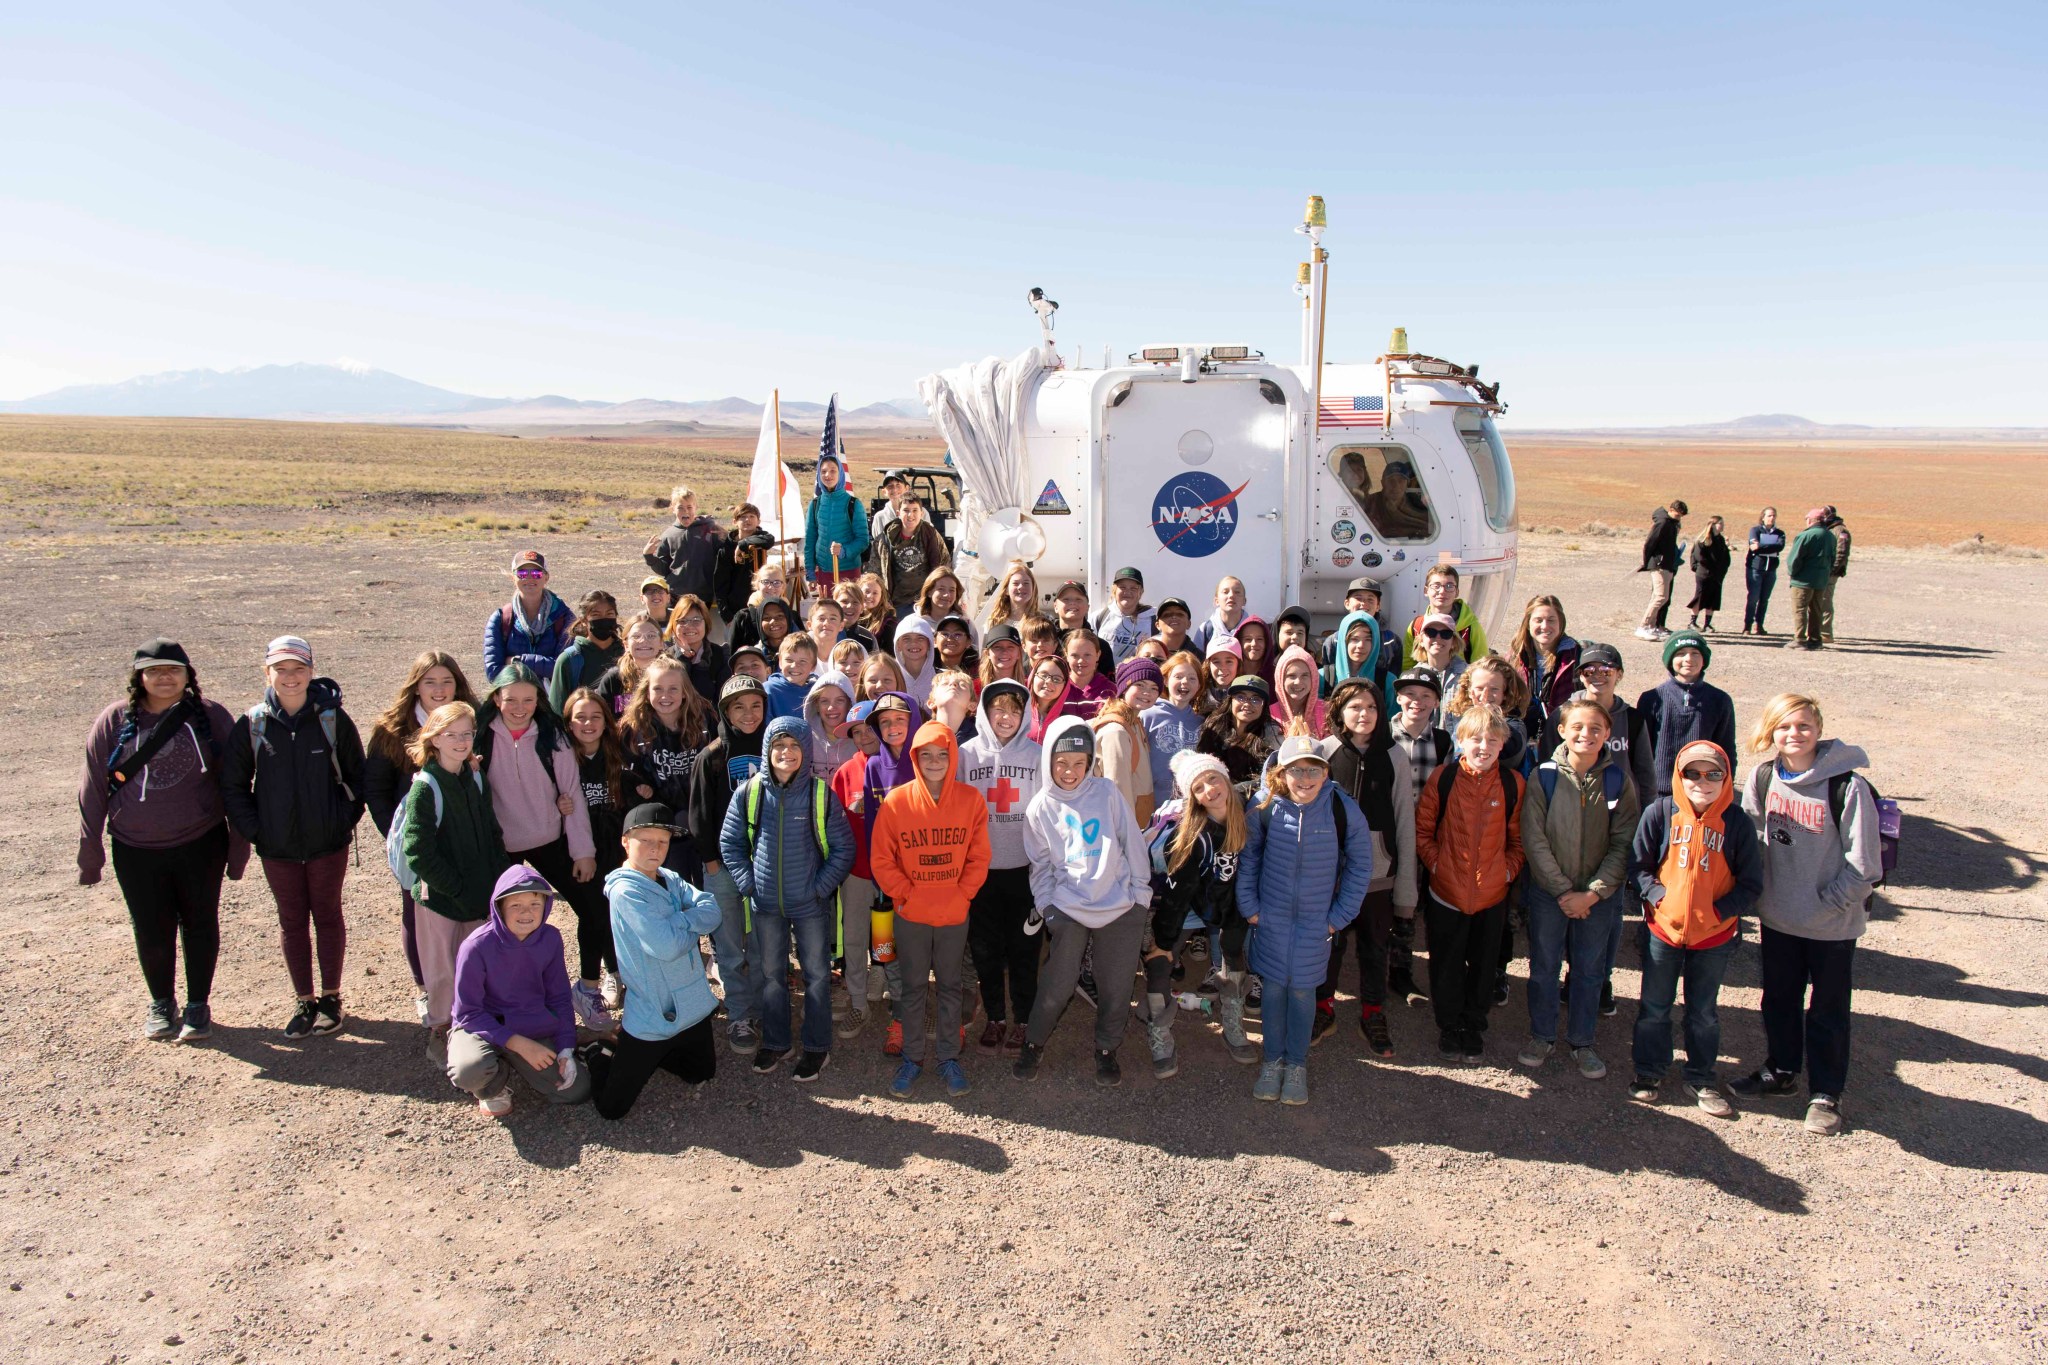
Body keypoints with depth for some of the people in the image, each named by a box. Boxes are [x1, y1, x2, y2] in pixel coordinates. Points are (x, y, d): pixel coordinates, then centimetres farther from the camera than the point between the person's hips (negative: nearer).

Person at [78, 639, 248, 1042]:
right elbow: (93, 789, 3)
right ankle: (161, 1004, 34)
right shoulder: (115, 721, -2)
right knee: (152, 932, 10)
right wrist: (90, 853, 4)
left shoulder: (211, 718, -4)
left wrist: (238, 846, -1)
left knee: (200, 925, 11)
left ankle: (198, 1005, 29)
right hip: (136, 852, 1)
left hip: (201, 846, -1)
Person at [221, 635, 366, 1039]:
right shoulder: (251, 725, -6)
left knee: (327, 915, 11)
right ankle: (305, 1001, 23)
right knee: (292, 920, 11)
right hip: (277, 846, 1)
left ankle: (330, 997, 24)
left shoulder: (333, 719, -8)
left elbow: (357, 774, 2)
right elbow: (232, 786, 3)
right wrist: (253, 829, -3)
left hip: (328, 842, -1)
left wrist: (347, 818, -5)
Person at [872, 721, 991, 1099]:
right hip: (911, 915, 0)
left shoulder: (971, 799, -6)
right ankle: (912, 1057, 25)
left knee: (950, 986, 12)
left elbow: (979, 857, -1)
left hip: (954, 914, 1)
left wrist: (961, 894, -7)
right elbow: (881, 859, -5)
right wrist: (905, 894, -9)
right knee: (913, 986, 11)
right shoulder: (897, 801, -8)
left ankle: (949, 1058, 25)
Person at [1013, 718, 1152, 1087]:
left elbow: (1132, 843, 2)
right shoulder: (1040, 807, 2)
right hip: (1069, 911, 0)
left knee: (1116, 989, 7)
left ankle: (1107, 1050, 31)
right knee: (1056, 988, 0)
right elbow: (1040, 865, 9)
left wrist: (1140, 892, 2)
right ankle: (1034, 1044, 25)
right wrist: (1046, 906, 0)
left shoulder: (1106, 792, -1)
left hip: (1121, 908, 0)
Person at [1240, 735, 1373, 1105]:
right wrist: (1249, 907, 0)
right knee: (1272, 989, 8)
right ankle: (1273, 1060, 27)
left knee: (1302, 991, 5)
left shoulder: (1344, 811, -13)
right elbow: (1248, 859, 4)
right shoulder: (1265, 809, -11)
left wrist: (1339, 917, -2)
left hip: (1315, 922, -1)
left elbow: (1360, 867, -1)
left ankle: (1297, 1064, 25)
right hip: (1271, 919, 1)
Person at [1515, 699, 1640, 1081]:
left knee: (1590, 972, 13)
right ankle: (1542, 1036, 30)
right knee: (1543, 968, 12)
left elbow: (1623, 844, -5)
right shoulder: (1544, 776, -8)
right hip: (1548, 892, -1)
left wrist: (1593, 893, -12)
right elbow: (1534, 839, -9)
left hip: (1598, 897, 1)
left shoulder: (1618, 780, -5)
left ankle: (1581, 1042, 30)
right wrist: (1563, 891, -12)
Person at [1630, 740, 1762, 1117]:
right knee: (1655, 1006, 13)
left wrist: (1720, 912, -15)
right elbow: (1640, 867, -3)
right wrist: (1660, 898, -17)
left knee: (1704, 1012, 16)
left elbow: (1751, 884, -2)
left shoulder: (1738, 823, -8)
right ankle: (1648, 1071, 29)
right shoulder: (1659, 814, -10)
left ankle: (1701, 1079, 31)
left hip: (1715, 936, 0)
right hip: (1663, 930, 0)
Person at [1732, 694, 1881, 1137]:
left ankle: (1825, 1093, 26)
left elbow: (1864, 866, -15)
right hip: (1778, 916, 5)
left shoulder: (1846, 785, -20)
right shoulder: (1763, 776, -4)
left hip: (1833, 923, -4)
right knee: (1779, 1000, 19)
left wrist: (1826, 904, -12)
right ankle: (1781, 1071, 39)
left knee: (1828, 1011, 10)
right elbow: (1751, 835, 10)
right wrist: (1760, 890, 4)